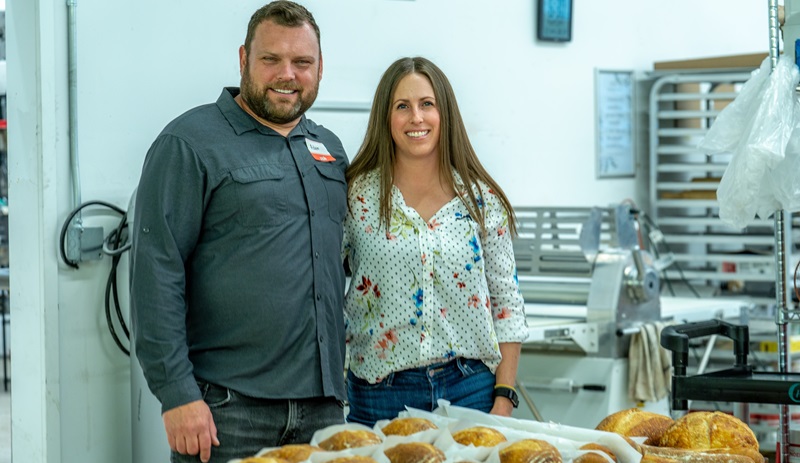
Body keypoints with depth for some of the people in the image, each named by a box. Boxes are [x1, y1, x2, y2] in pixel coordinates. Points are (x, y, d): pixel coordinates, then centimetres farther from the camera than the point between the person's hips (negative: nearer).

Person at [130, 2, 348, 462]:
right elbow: (157, 271, -11)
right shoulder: (190, 143, -5)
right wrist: (177, 393, -17)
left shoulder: (330, 149, 15)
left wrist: (337, 378, 15)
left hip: (323, 403, 6)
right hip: (227, 406, -6)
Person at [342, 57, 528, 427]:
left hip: (471, 388, 1)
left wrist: (504, 397, -1)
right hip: (382, 393, -1)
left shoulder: (482, 200, 4)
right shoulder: (357, 195, 0)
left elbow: (507, 303, 5)